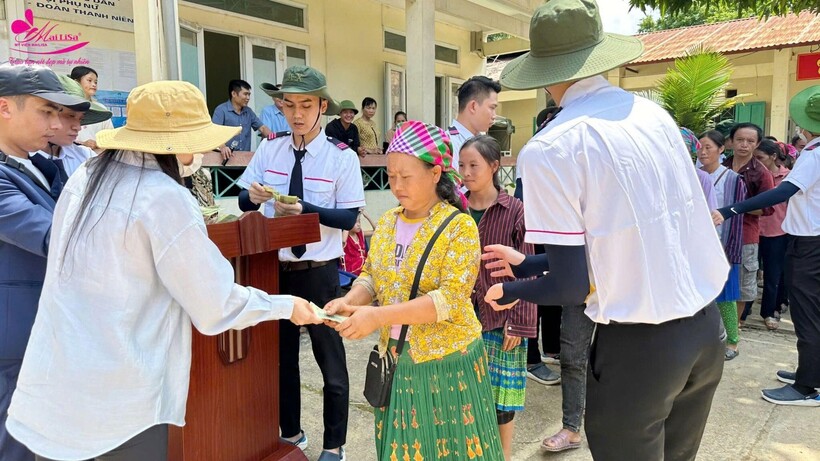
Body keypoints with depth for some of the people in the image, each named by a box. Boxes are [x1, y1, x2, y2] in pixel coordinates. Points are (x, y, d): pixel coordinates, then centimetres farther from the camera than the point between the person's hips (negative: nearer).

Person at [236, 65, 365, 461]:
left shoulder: (342, 157, -10)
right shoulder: (269, 150, 1)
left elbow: (349, 217, -13)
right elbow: (243, 203, 3)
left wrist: (304, 208, -27)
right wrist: (254, 196, -20)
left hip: (319, 272, -4)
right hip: (276, 268, 4)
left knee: (330, 360, 9)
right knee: (281, 354, 18)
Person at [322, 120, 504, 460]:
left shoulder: (459, 226, -15)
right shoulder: (387, 222, 4)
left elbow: (452, 299, -22)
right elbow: (371, 276, 11)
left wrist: (379, 316, -29)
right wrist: (349, 302, -12)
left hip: (446, 363, -5)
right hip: (396, 360, 5)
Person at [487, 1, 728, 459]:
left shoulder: (548, 150, -15)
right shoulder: (654, 114, 5)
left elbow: (571, 287, -14)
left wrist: (509, 290, 6)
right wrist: (526, 264, 16)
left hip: (637, 344, -6)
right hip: (705, 327, 7)